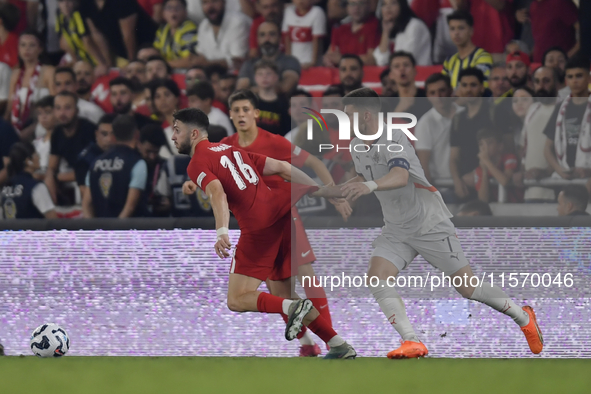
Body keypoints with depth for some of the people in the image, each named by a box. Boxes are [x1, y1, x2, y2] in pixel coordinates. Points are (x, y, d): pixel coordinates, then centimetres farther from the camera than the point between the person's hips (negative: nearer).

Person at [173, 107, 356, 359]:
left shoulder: (197, 164, 1)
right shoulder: (231, 149, 23)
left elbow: (217, 193, -19)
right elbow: (281, 167, 19)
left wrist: (222, 232, -32)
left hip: (260, 225, -8)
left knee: (237, 301, 1)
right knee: (282, 296, 17)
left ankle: (292, 309, -23)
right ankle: (341, 347, 8)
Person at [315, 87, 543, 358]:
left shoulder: (393, 139, -22)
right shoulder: (357, 146, 4)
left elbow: (400, 176, -42)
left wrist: (370, 186, -61)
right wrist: (321, 191, 13)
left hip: (431, 225, -7)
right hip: (397, 231, 7)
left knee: (468, 289, -3)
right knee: (376, 277, -18)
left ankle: (524, 318, 21)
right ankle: (413, 343, -21)